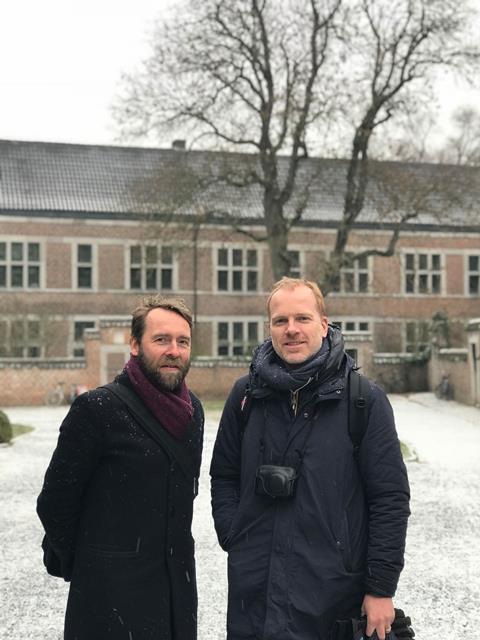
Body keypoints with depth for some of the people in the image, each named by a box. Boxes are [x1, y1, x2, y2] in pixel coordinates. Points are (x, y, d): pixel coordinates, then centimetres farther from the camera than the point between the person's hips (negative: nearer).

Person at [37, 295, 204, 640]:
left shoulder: (193, 409, 6)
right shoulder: (96, 409, -14)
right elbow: (55, 502, -8)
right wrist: (81, 567, 2)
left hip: (179, 584, 6)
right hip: (112, 594, -6)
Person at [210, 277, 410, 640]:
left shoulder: (365, 399, -6)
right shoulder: (246, 395, 5)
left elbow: (390, 497, -6)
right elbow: (224, 477, 14)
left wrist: (382, 589, -7)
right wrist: (234, 538, 1)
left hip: (333, 593, -3)